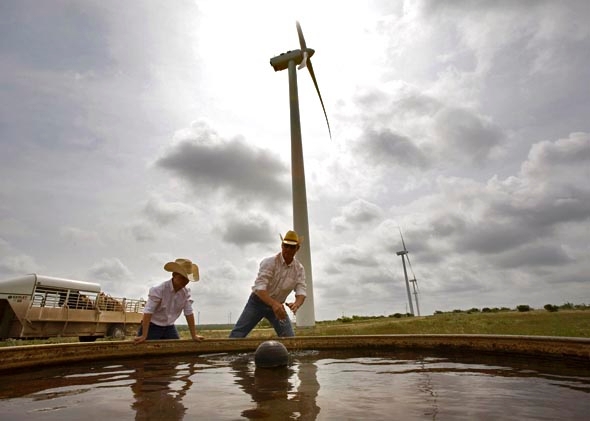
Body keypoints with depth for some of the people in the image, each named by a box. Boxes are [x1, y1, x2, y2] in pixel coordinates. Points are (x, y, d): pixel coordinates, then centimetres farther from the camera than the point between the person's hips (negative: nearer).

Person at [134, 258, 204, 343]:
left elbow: (189, 313, -4)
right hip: (152, 327, -5)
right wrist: (144, 335, -28)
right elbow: (148, 312, -24)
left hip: (169, 328, 5)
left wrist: (194, 335, -4)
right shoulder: (158, 290, -22)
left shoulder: (186, 293, -6)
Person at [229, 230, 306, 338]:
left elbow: (301, 291, -18)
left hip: (277, 305, 3)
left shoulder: (299, 269, -9)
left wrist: (296, 304, -43)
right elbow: (259, 288, -32)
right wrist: (274, 304, -50)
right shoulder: (269, 262, -22)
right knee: (237, 335, -7)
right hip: (258, 302, -3)